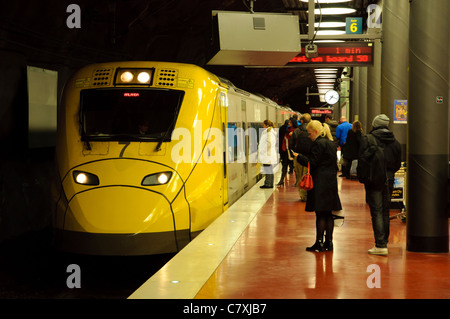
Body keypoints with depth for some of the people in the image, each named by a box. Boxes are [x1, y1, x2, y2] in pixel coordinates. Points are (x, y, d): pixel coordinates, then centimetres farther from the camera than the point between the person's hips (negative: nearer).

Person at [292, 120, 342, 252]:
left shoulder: (318, 144, -13)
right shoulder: (331, 143, 14)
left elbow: (312, 163, -15)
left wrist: (298, 156, -3)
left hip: (320, 184, -9)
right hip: (331, 182, 9)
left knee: (320, 214, -5)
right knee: (329, 214, 10)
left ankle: (319, 243, -1)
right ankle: (329, 242, 14)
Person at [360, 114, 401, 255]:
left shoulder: (368, 140, -8)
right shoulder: (395, 142, 7)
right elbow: (398, 164, 10)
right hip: (389, 180, 5)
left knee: (376, 212, -5)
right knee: (385, 212, 13)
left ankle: (380, 245, -9)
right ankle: (384, 243, 19)